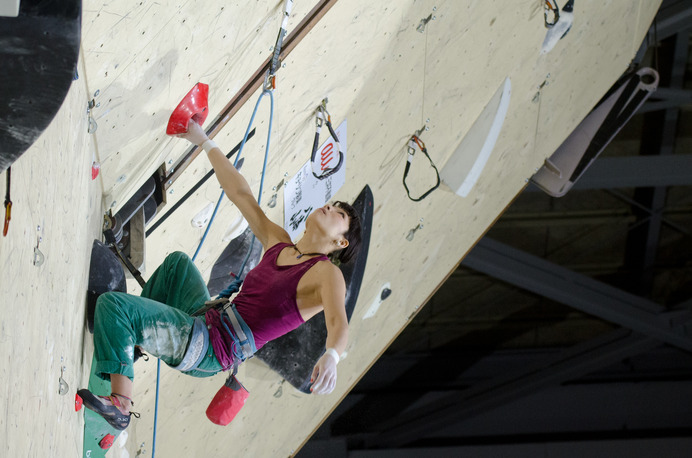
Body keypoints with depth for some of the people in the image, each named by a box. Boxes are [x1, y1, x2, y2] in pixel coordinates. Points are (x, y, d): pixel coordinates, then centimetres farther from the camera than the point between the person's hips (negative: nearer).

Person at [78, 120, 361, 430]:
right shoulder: (278, 244, 10)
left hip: (210, 348, -8)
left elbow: (338, 323, -32)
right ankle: (134, 340, 37)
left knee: (111, 303, -16)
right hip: (207, 321, 8)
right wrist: (203, 141, 18)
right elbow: (240, 193, 15)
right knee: (177, 261, 32)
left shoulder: (326, 274, -13)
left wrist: (331, 357, -56)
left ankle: (120, 404, -17)